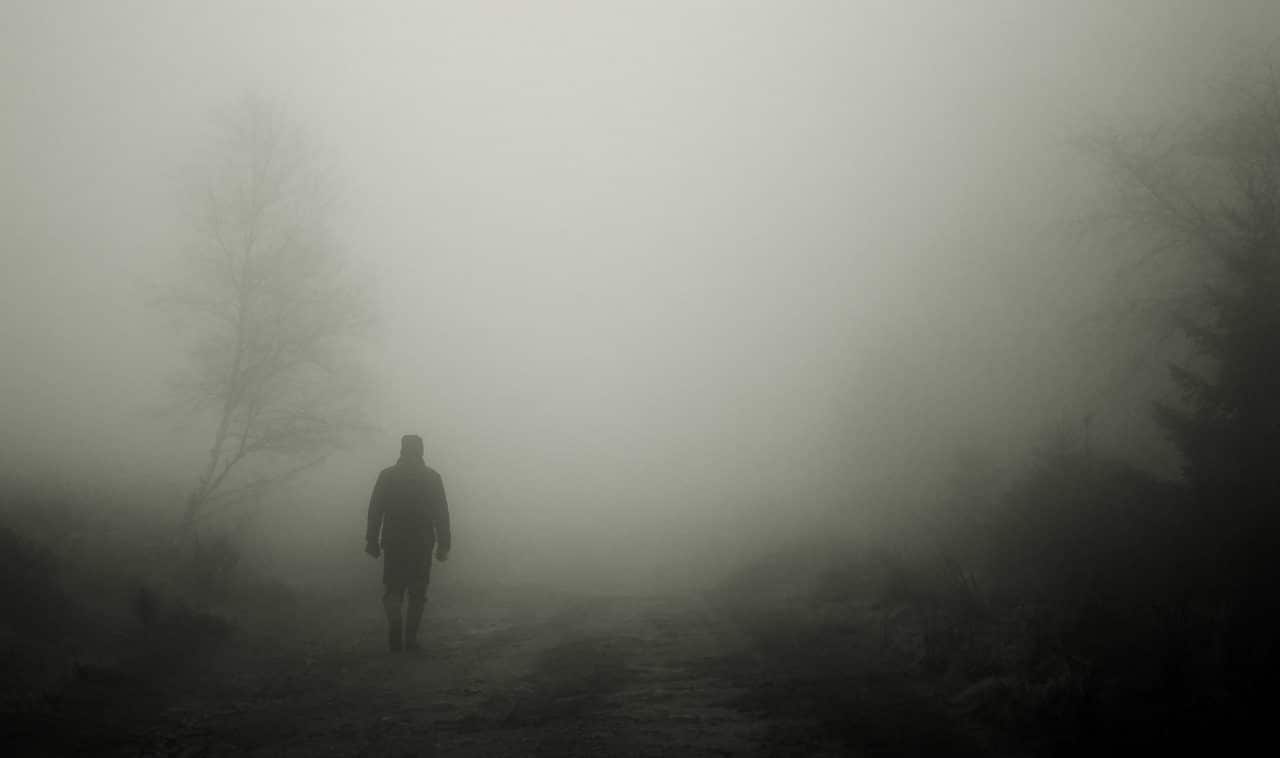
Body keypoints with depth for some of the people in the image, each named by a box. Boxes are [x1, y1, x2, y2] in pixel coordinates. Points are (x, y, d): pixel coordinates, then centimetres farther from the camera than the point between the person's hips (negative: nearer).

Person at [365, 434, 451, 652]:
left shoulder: (387, 476, 2)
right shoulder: (432, 477, 1)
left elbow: (374, 511, 0)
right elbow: (441, 514, -1)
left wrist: (372, 541, 5)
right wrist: (444, 545, 3)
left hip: (393, 544, 0)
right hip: (422, 544, 0)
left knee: (392, 591, 10)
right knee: (417, 593, 10)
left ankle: (395, 625, -15)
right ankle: (410, 638, 6)